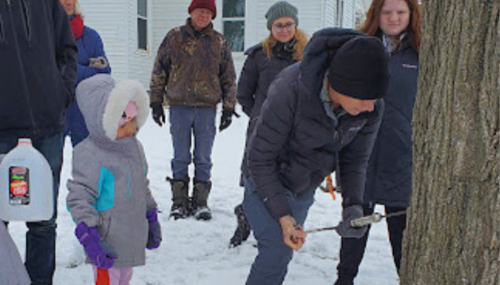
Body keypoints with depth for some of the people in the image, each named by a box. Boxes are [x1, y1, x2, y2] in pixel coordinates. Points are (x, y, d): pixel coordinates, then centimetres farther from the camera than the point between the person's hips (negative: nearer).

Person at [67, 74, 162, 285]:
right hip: (107, 244, -8)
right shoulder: (90, 155, -19)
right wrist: (89, 237, -24)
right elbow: (79, 198, -20)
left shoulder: (135, 148, 8)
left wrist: (152, 220, 23)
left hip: (131, 241, 8)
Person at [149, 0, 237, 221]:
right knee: (181, 157, 4)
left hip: (207, 108, 1)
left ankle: (201, 202, 14)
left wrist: (228, 108, 7)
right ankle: (179, 201, 14)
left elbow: (229, 78, 12)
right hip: (179, 106, 0)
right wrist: (156, 102, 4)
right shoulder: (174, 37, 5)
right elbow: (159, 71, 8)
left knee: (203, 158, 4)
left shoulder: (219, 42, 8)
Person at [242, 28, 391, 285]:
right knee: (277, 249, -14)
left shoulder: (371, 107, -20)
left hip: (304, 187, 5)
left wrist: (353, 205, -19)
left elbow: (355, 158, -3)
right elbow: (260, 157, -25)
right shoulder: (290, 90, -35)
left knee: (284, 248, 15)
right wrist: (282, 215, -28)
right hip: (268, 178, -5)